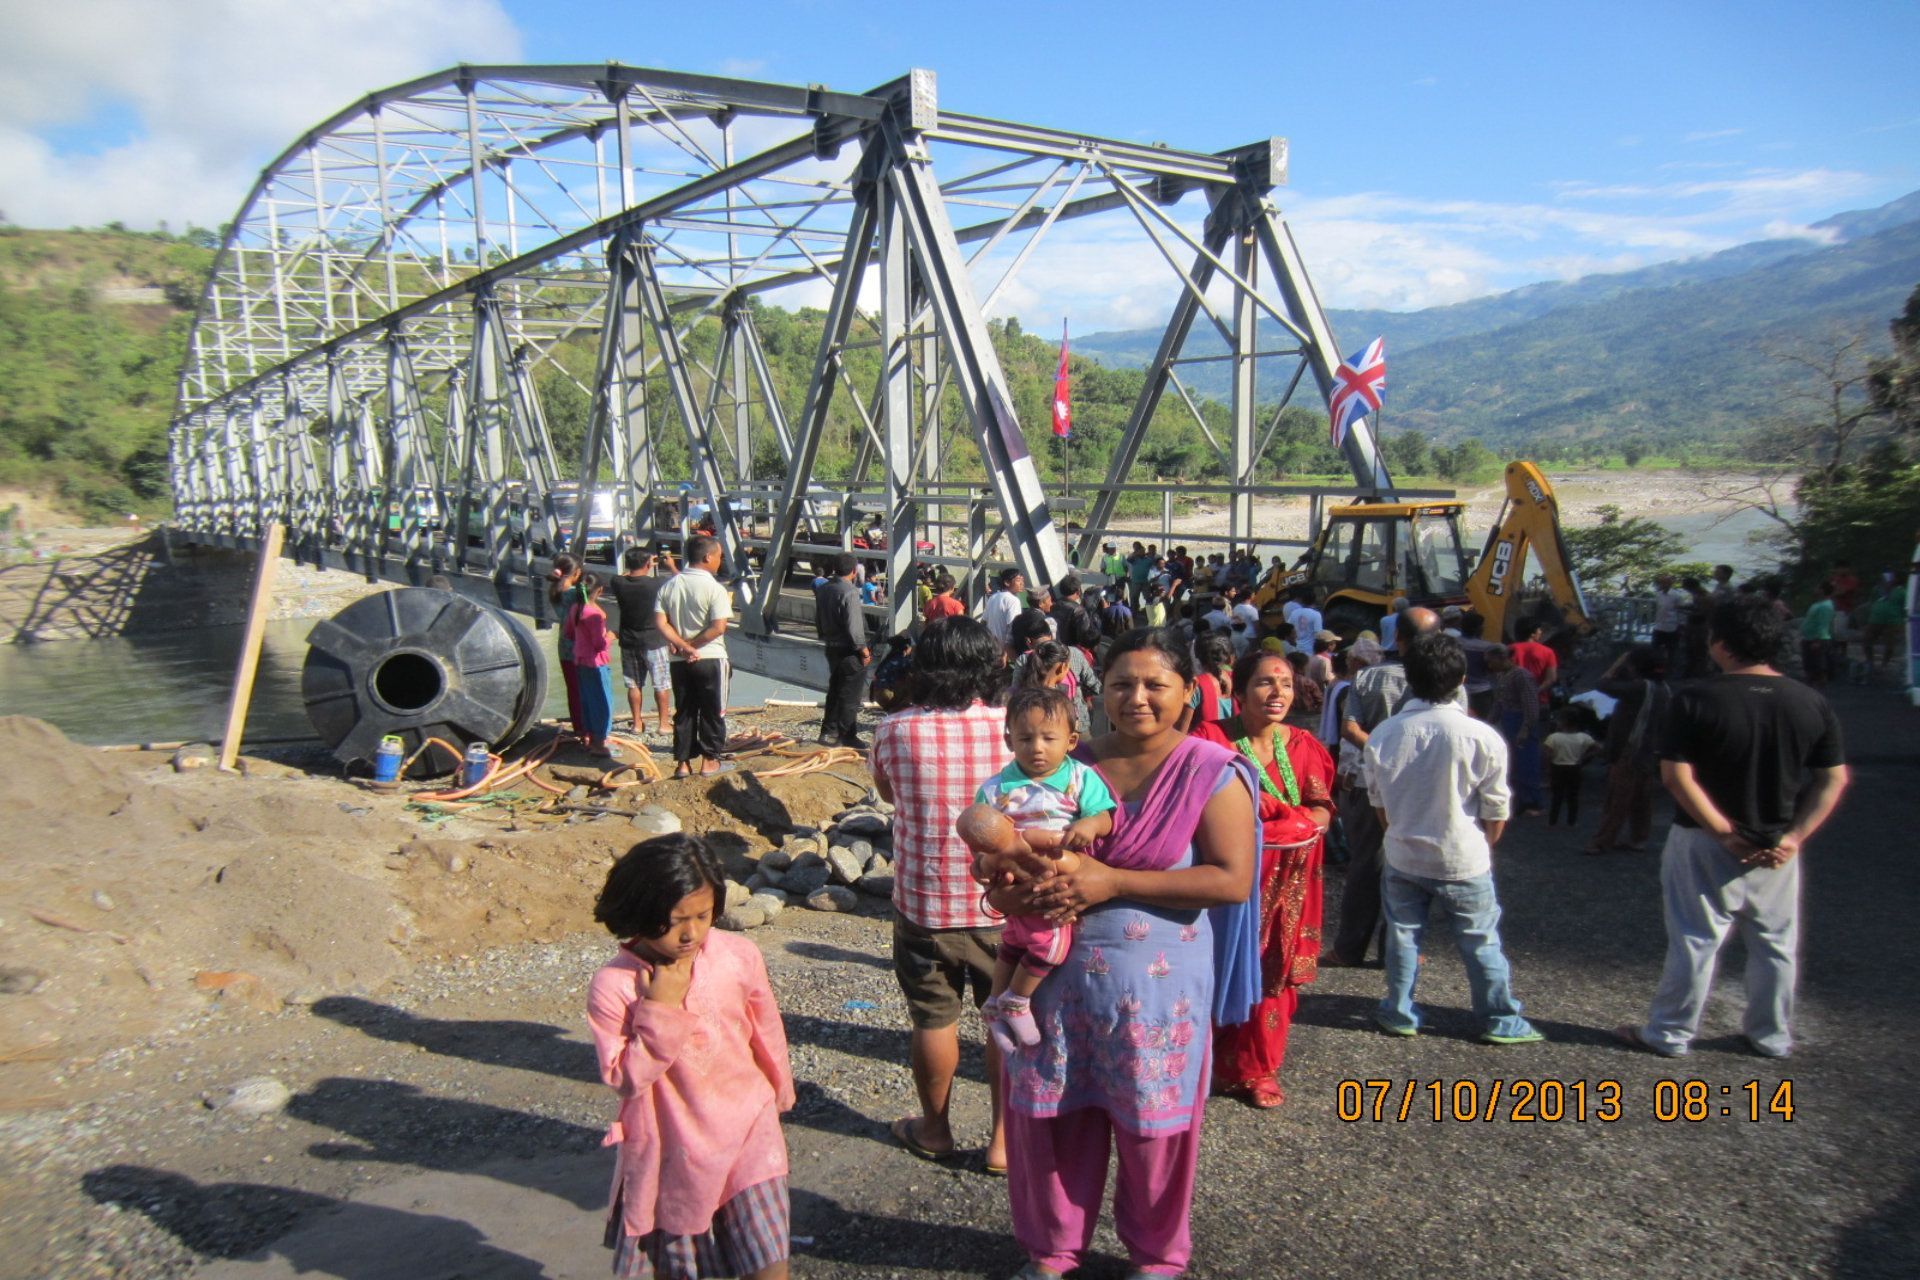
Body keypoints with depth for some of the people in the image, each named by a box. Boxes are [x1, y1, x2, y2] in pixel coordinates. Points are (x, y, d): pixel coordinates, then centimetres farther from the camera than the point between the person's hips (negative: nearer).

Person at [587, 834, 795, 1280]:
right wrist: (660, 1010, -27)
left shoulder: (739, 956, -13)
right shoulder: (613, 986, -18)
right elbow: (623, 1078, -17)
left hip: (744, 1131, 1)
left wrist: (779, 1091, 18)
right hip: (669, 1148, 0)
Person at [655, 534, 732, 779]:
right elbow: (718, 627, -20)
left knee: (684, 712, 13)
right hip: (710, 658, -5)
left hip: (679, 661, 5)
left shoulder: (669, 585, 4)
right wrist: (692, 645, -11)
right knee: (712, 712, 9)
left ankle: (683, 763, 14)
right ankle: (710, 760, 15)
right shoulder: (714, 588, -13)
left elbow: (660, 622, -4)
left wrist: (683, 645, -9)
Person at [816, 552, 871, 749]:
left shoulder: (824, 589, 6)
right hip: (850, 651, -8)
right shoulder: (850, 592, -20)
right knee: (850, 695, 1)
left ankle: (828, 732, 22)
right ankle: (847, 736, 6)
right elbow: (854, 626, -22)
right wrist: (863, 649, -13)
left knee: (834, 691, 17)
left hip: (832, 648, 8)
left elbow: (821, 620, 13)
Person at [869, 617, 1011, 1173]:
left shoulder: (894, 732, -13)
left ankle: (935, 1131, 36)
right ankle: (1004, 1138, 28)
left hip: (923, 903, 0)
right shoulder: (1015, 729, -14)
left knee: (933, 1020, 18)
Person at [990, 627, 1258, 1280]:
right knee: (1049, 1112, 12)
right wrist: (1013, 886, -11)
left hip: (1158, 980, -3)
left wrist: (1113, 882, -21)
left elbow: (1232, 879, -16)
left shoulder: (1212, 772, -8)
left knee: (1152, 1126, 10)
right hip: (1059, 969, 3)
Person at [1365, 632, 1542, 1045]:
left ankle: (1400, 1014, 28)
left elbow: (1379, 801, 2)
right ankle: (1500, 1021, 27)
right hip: (1464, 863, -2)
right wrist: (1483, 848, 11)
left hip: (1403, 859, 2)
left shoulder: (1382, 736, -10)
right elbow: (1495, 811, -8)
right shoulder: (1483, 738, -18)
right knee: (1481, 943, 14)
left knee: (1403, 936, 16)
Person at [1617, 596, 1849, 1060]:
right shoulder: (1812, 703, -2)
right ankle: (1772, 1037, 30)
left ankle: (1670, 1034, 16)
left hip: (1706, 844, -4)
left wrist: (1725, 833, -14)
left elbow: (1676, 776, -20)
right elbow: (1834, 780, -1)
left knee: (1694, 941, 6)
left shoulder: (1697, 699, -16)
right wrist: (1794, 837, -4)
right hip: (1778, 848, 4)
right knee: (1776, 945, 18)